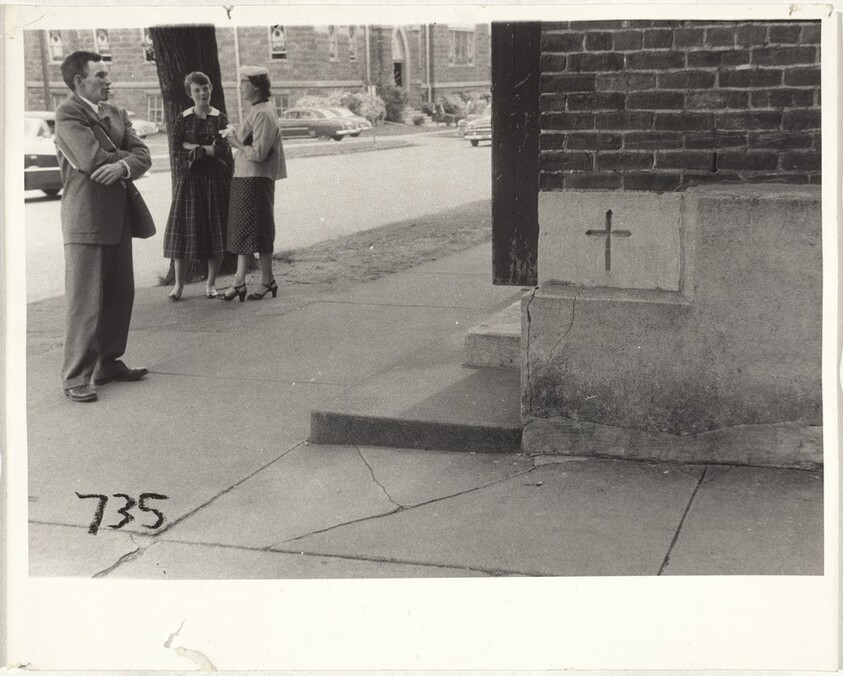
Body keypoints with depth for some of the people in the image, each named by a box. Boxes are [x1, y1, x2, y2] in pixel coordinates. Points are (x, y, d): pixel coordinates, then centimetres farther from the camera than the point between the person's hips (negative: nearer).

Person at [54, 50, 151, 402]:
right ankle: (76, 377, 0)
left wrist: (123, 165, -18)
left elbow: (142, 155, 4)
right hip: (85, 219, -8)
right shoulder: (68, 114, -8)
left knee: (120, 295, 12)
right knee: (84, 301, -6)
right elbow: (91, 159, -20)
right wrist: (125, 155, -3)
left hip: (118, 216, 8)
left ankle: (109, 363, 25)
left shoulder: (116, 114, 15)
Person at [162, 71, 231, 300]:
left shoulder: (220, 119, 3)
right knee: (182, 228, -3)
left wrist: (193, 148, -9)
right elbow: (176, 144, -6)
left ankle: (211, 283, 11)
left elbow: (221, 150, -8)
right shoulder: (184, 118, 6)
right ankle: (178, 283, 5)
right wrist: (207, 148, -11)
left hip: (214, 178, -1)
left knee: (215, 229, 1)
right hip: (189, 178, 1)